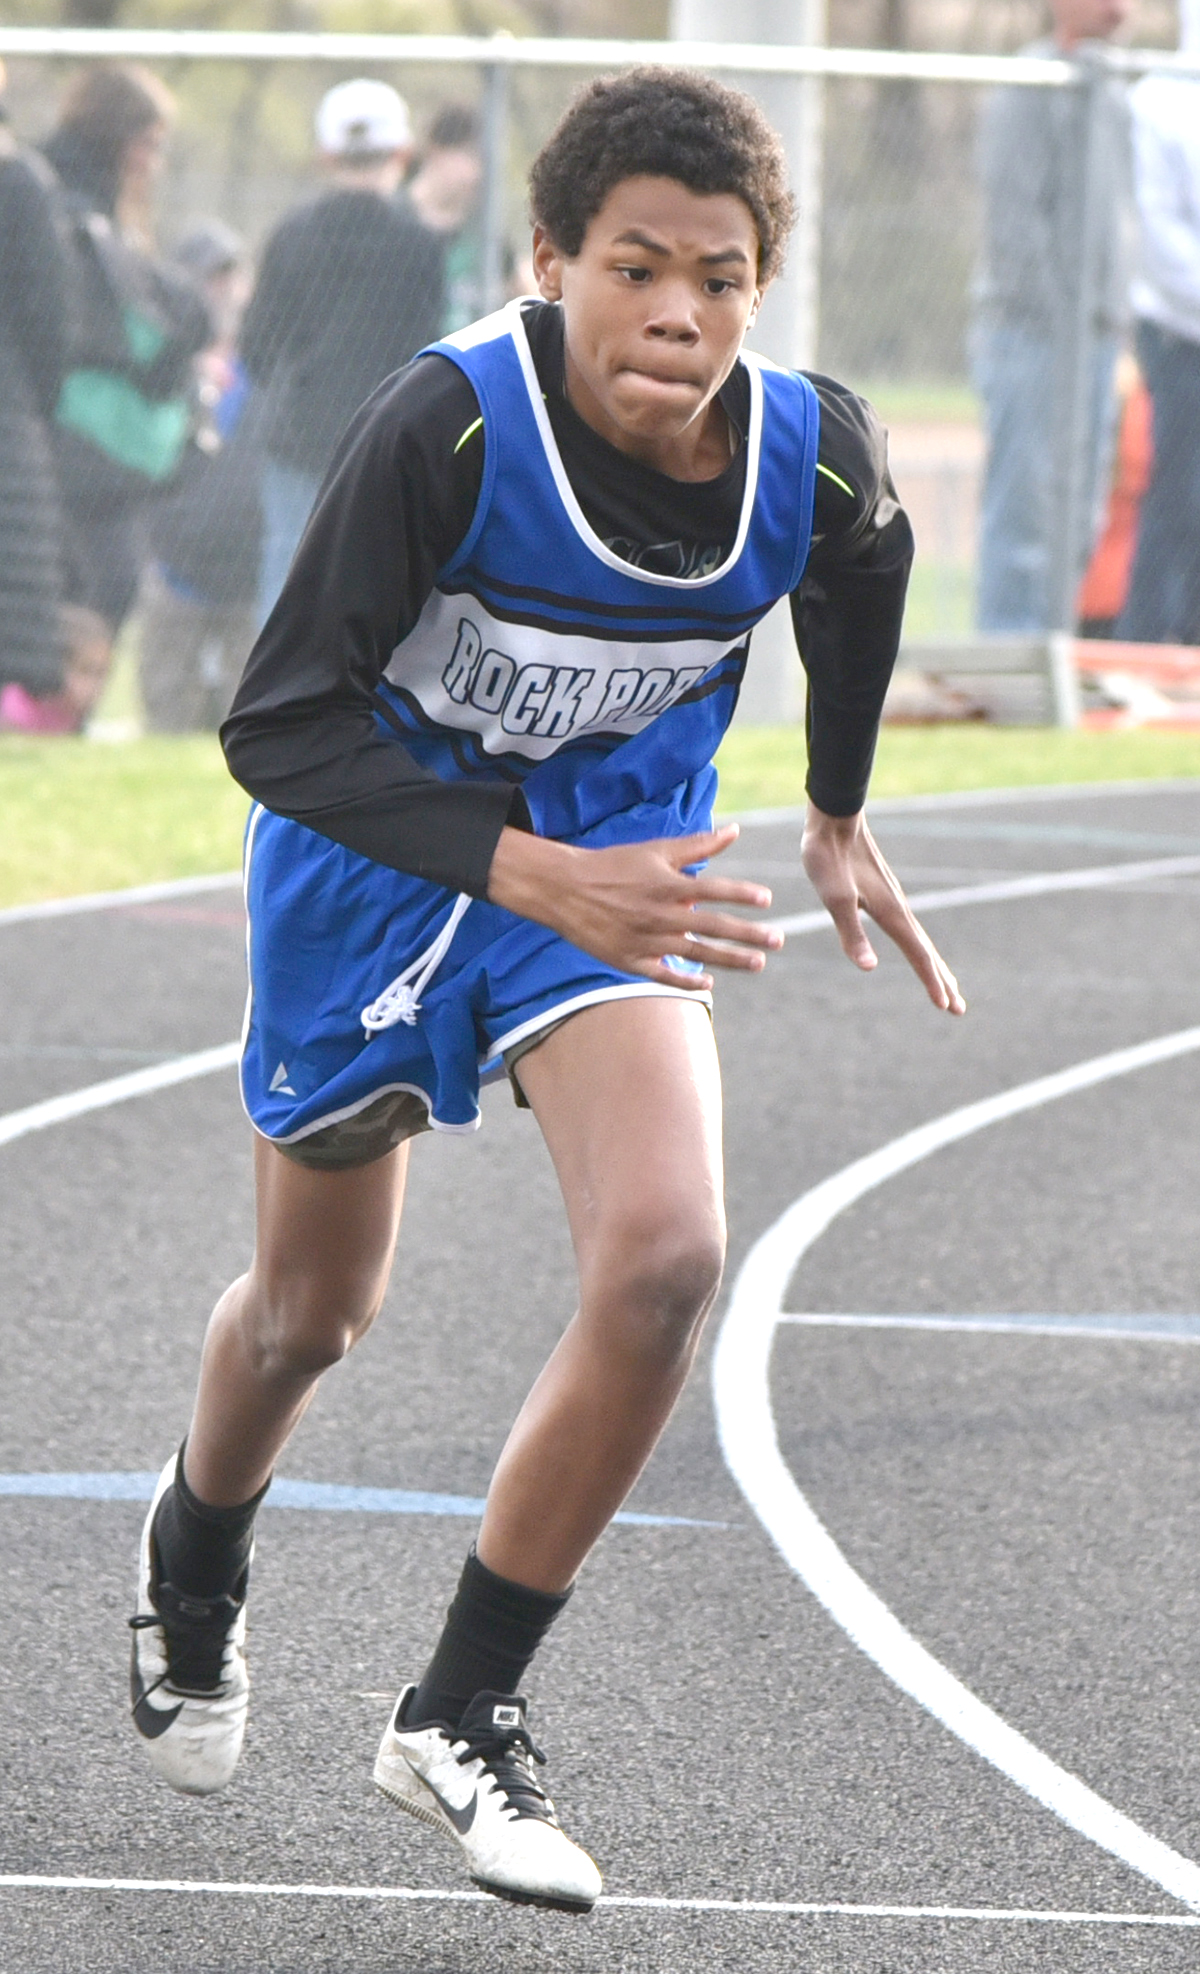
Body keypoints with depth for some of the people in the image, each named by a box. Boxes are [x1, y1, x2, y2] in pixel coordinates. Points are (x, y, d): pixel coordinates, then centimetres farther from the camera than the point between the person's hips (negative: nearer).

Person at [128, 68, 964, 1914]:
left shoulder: (816, 458, -20)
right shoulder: (447, 428, -31)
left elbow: (860, 576, 7)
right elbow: (278, 724, -30)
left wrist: (840, 818, 20)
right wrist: (530, 875, -40)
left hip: (623, 860, 2)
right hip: (376, 855, -2)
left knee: (665, 1258, -22)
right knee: (313, 1310, 15)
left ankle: (463, 1711, -6)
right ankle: (194, 1569, 52)